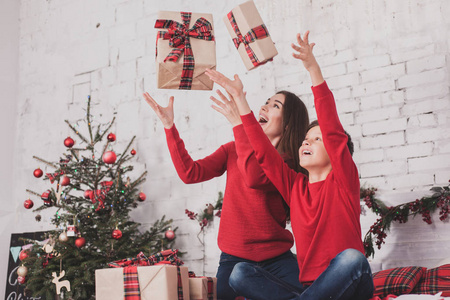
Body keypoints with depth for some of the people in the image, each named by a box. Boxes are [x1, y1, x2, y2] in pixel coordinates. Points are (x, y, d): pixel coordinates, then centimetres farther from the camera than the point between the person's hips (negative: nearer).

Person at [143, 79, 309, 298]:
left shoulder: (289, 163, -5)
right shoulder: (233, 150, 9)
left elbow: (254, 177, -26)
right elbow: (190, 173, -2)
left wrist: (238, 123, -26)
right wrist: (169, 126, -8)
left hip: (276, 259, -2)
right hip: (233, 258, 2)